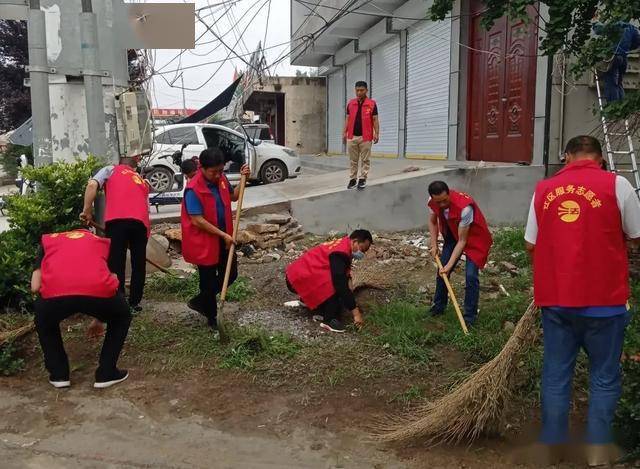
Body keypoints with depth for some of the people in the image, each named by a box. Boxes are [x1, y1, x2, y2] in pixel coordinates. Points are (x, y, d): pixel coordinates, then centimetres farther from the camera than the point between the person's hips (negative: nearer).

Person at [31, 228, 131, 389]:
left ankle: (59, 375, 33)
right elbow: (111, 282, 43)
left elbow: (35, 287, 23)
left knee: (44, 323, 37)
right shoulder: (103, 242, 37)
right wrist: (100, 319, 59)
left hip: (55, 293, 1)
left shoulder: (47, 240, 34)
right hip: (98, 290, 0)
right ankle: (106, 374, 30)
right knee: (121, 318, 34)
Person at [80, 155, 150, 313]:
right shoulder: (142, 181, 34)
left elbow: (92, 185, 3)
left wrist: (87, 211, 7)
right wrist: (147, 232, 34)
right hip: (141, 222, 3)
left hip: (117, 220, -3)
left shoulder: (110, 169, 21)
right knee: (139, 264, 15)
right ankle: (134, 302, 20)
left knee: (116, 264, 2)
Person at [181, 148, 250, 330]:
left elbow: (233, 197, 17)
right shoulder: (193, 189, -23)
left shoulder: (221, 179, -1)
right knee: (209, 280, 8)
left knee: (231, 274, 16)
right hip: (204, 242, -7)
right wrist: (223, 235, -22)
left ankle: (200, 301, 32)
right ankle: (212, 317, 27)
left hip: (223, 238, 7)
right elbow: (197, 220, -24)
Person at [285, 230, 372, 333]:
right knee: (337, 284, -25)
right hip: (298, 277, -10)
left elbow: (345, 275, 16)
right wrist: (356, 312, -27)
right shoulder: (339, 254, -23)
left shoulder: (343, 245, 8)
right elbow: (342, 285, -29)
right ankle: (330, 320, -15)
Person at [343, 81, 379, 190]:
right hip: (352, 137, 3)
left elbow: (375, 120, -2)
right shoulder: (350, 104, 8)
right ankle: (353, 179, 15)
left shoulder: (372, 104, -1)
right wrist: (344, 132, 1)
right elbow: (347, 119, 10)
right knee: (353, 160, 8)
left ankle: (363, 179, 9)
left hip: (365, 137, -3)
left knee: (365, 160, 3)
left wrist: (377, 133, -11)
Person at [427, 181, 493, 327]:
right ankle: (438, 307, 28)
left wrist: (450, 265, -30)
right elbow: (432, 222, 2)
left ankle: (470, 317, 0)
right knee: (442, 270, 7)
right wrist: (434, 245, -7)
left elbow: (462, 241, -30)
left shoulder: (464, 207, -39)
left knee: (471, 276, -14)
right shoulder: (432, 202, -21)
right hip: (452, 235, 6)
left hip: (474, 238, -6)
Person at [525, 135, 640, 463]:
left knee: (555, 375, 12)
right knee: (604, 378, 12)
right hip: (603, 298, -2)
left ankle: (553, 445, 21)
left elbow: (531, 245, 9)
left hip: (554, 298, 3)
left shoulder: (543, 188, 4)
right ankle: (597, 451, 17)